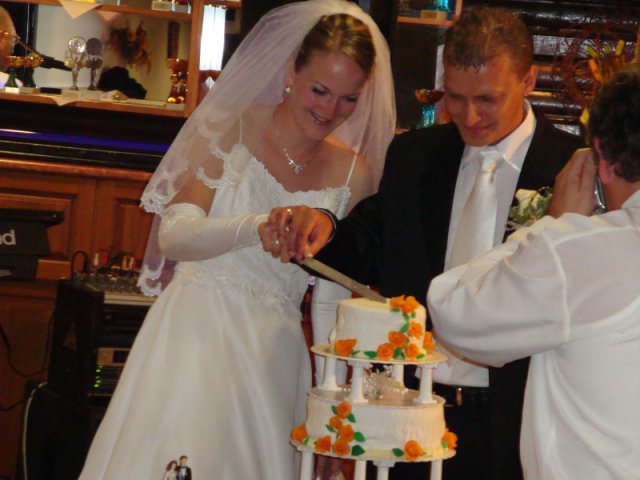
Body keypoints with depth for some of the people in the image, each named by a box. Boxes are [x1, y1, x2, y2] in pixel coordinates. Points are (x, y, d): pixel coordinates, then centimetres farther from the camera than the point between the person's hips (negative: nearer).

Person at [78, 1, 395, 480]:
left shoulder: (354, 173, 4)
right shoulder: (235, 130, -5)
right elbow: (173, 235, -16)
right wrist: (260, 225, -31)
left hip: (274, 352, 3)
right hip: (195, 333, -2)